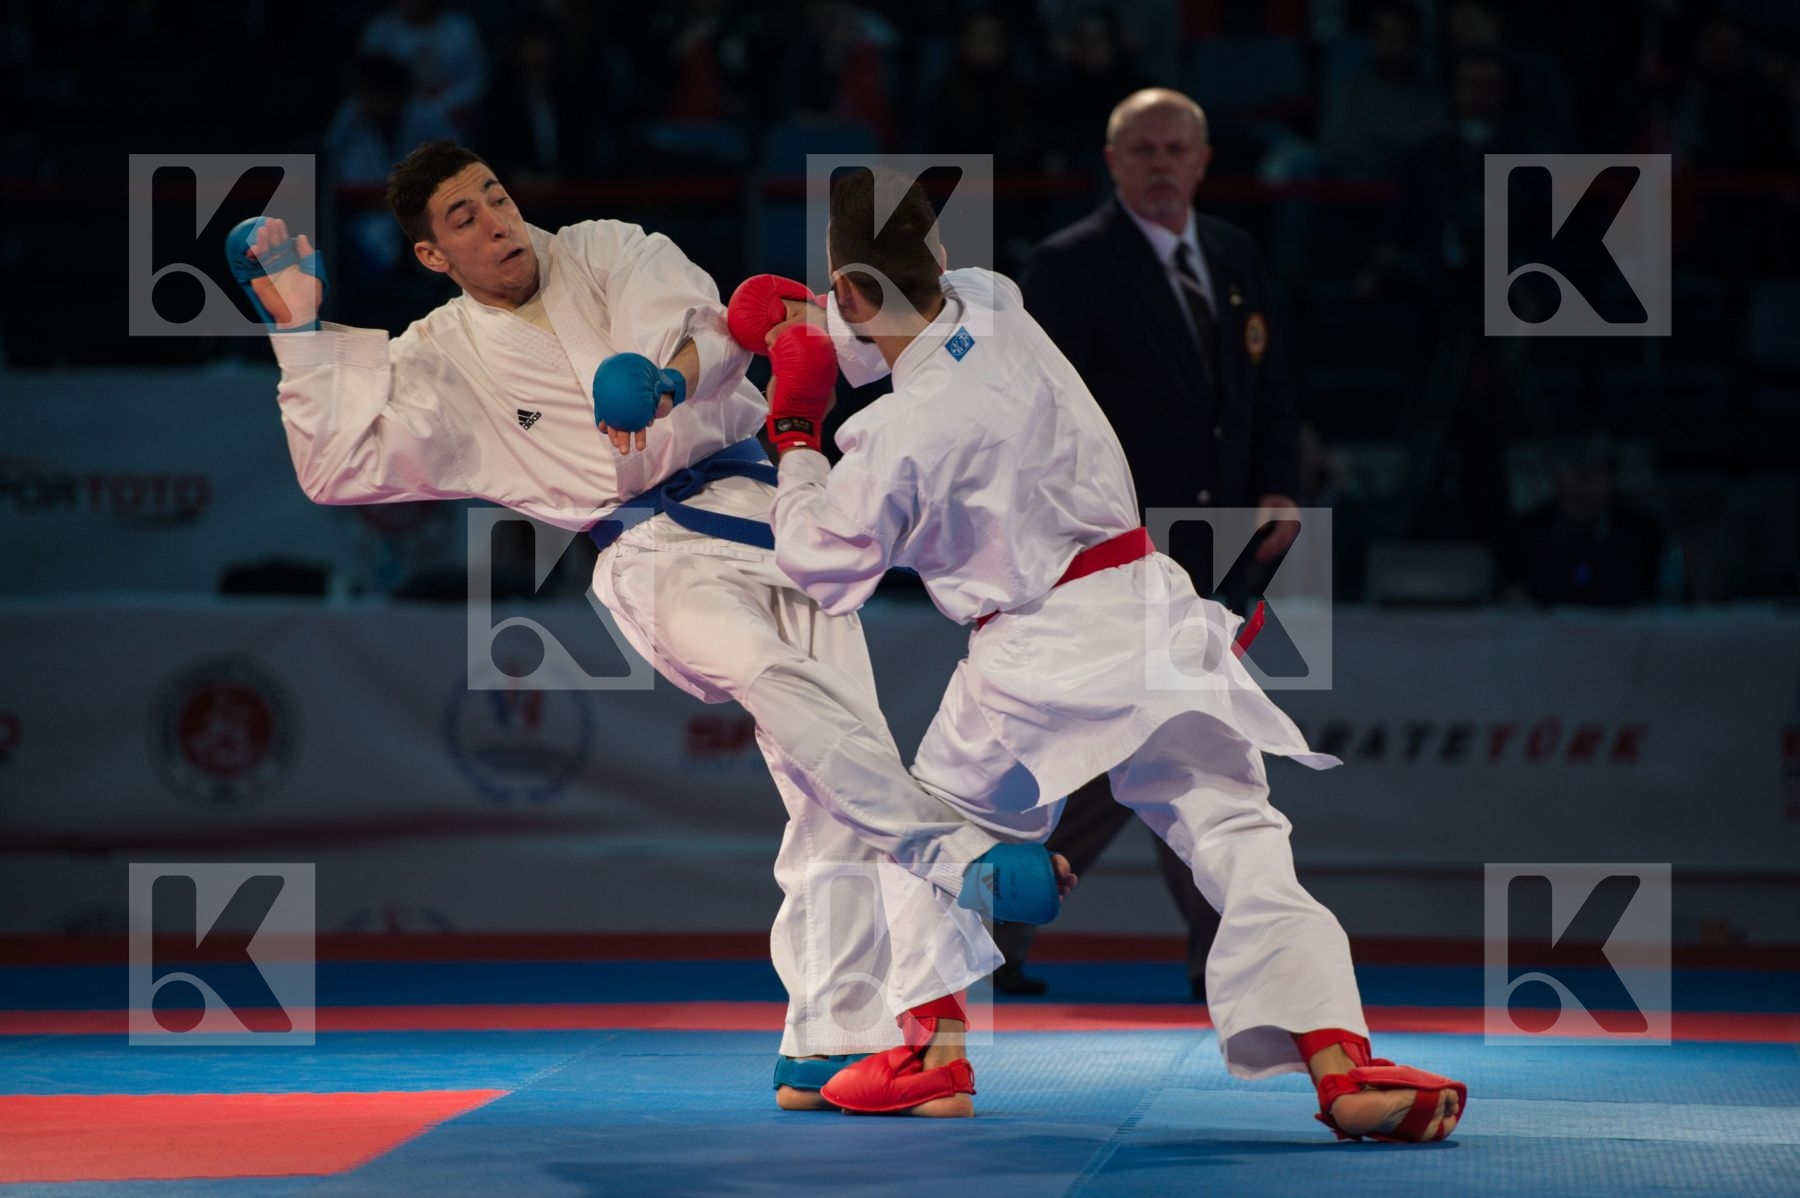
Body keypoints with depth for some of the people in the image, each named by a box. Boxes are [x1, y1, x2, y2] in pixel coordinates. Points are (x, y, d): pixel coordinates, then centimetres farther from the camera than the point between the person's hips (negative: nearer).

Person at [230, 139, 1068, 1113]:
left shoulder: (606, 252, 10)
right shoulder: (443, 361, 11)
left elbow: (712, 328, -6)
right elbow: (341, 467, 4)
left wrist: (665, 375, -29)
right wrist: (301, 334, -1)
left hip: (761, 506, 2)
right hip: (656, 551, -2)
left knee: (829, 783, -5)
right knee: (766, 672, -35)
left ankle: (826, 1042, 0)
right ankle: (950, 849, -41)